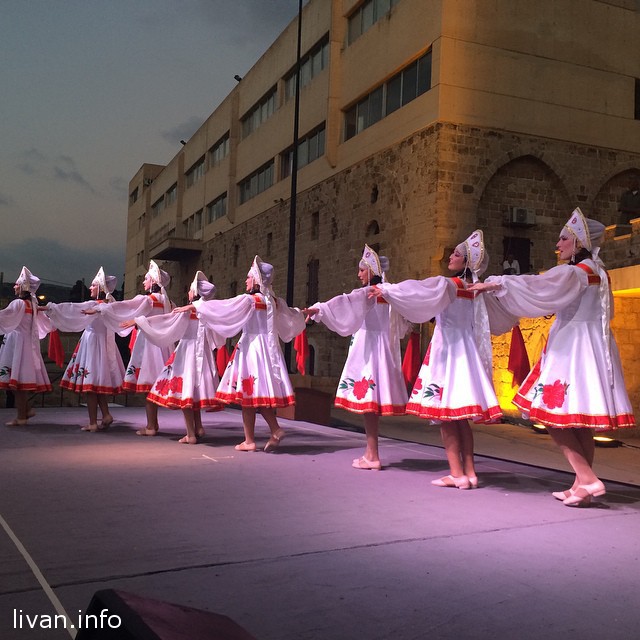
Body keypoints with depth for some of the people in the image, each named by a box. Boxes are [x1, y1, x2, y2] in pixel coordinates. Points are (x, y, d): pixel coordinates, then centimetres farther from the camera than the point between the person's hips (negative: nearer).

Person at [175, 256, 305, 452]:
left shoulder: (248, 300, -9)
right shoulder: (275, 301, 8)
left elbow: (220, 307, -10)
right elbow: (293, 318, 23)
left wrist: (193, 306, -3)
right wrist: (299, 313, 47)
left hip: (251, 347, -6)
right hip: (269, 348, 6)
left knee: (247, 393, 0)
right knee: (260, 392, 12)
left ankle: (249, 441, 4)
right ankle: (275, 430, -1)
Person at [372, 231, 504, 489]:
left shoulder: (448, 284, -10)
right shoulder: (474, 290, 12)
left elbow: (418, 291, -22)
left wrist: (386, 290, -14)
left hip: (448, 351, -8)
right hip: (466, 352, 8)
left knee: (444, 413, -4)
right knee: (459, 416, 11)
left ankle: (457, 473, -4)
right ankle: (469, 472, 12)